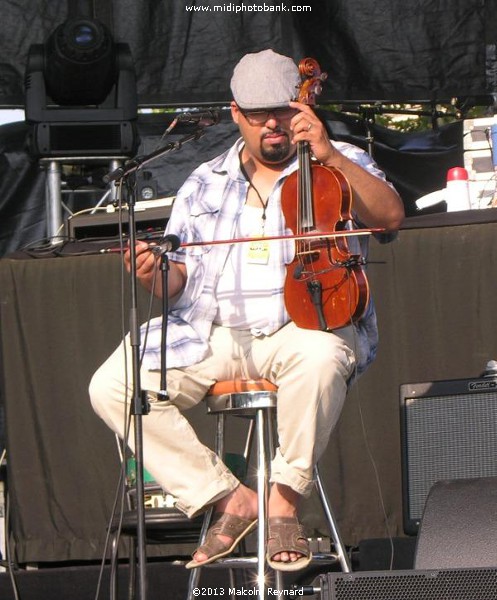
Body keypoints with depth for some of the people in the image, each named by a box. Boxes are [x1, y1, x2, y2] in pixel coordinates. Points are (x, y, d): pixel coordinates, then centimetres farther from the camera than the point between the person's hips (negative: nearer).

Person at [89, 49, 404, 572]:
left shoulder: (341, 165, 12)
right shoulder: (205, 184, 20)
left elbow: (391, 215, -7)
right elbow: (180, 278, 16)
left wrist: (329, 155, -14)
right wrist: (155, 275, -9)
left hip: (301, 326, -3)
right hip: (214, 335, 4)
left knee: (320, 357, -41)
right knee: (112, 385, -19)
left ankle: (285, 499, -22)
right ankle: (229, 498, -14)